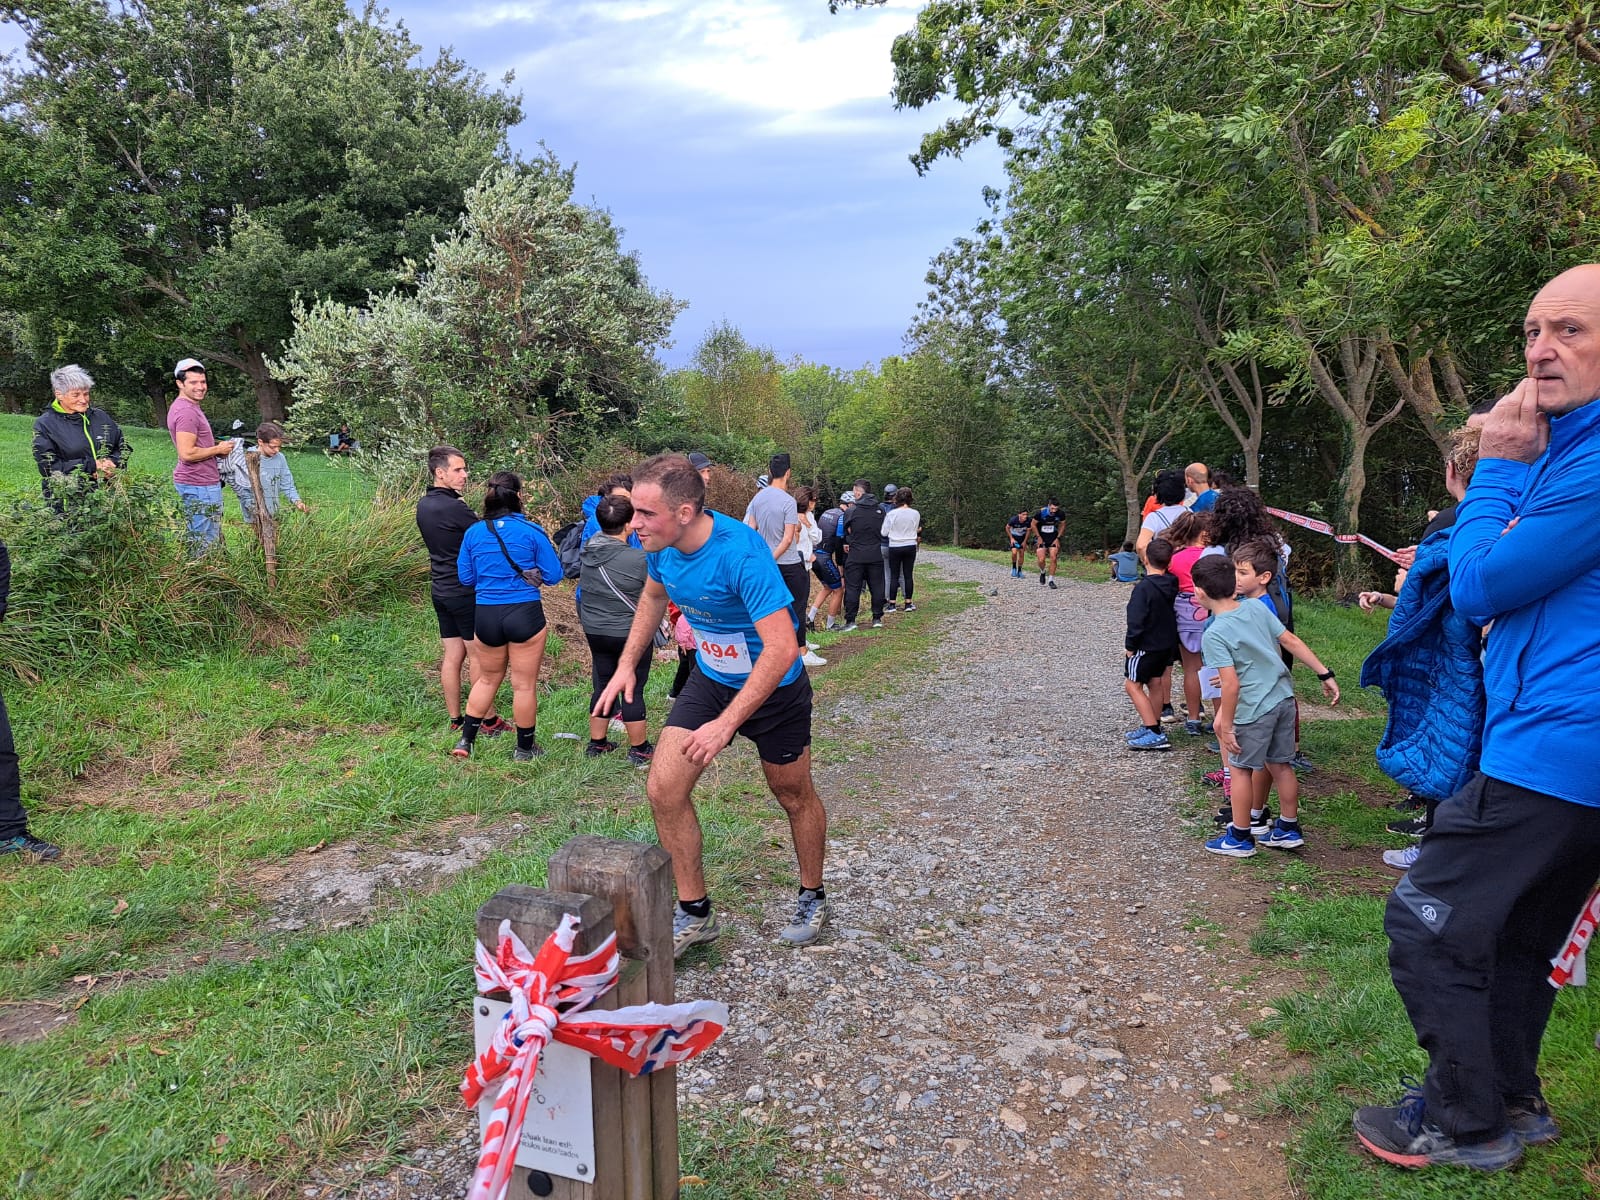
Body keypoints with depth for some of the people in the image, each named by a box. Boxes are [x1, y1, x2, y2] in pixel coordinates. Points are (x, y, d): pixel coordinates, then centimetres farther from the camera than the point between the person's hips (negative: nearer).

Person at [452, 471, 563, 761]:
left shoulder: (473, 532, 1)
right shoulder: (532, 531, -9)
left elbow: (465, 577, 8)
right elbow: (554, 575, -6)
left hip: (486, 615, 4)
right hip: (525, 614, -4)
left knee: (487, 678, 23)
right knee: (524, 685, 8)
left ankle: (465, 740, 24)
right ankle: (525, 748, 19)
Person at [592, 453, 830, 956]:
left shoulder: (742, 555, -35)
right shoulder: (661, 545, -12)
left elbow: (782, 649, -39)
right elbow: (654, 596, 12)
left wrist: (726, 724, -38)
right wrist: (627, 664, 5)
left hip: (774, 688, -6)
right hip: (709, 679, 6)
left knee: (794, 795, 13)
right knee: (664, 788, -6)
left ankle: (812, 898, 39)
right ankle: (694, 913, 11)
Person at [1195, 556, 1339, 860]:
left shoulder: (1214, 635, -17)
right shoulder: (1257, 609, 1)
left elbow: (1232, 685, -21)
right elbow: (1292, 642, 3)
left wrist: (1226, 725, -13)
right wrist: (1325, 674, 9)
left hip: (1254, 709, -7)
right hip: (1284, 698, 7)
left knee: (1240, 768, 10)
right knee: (1280, 765, 19)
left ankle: (1240, 837, 20)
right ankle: (1289, 829, 31)